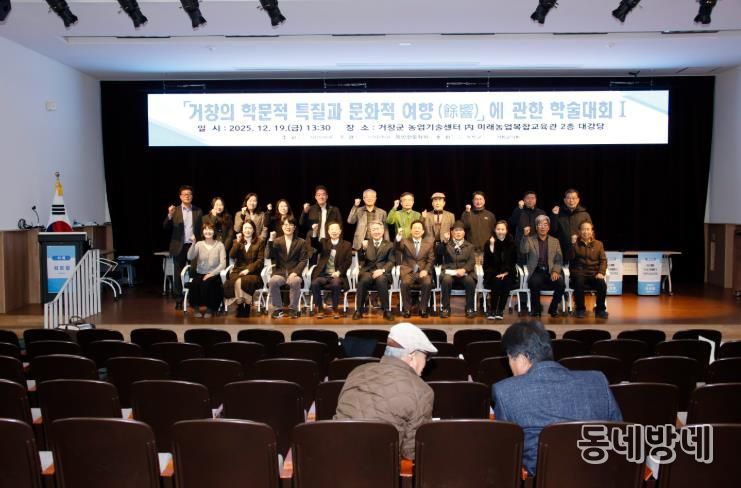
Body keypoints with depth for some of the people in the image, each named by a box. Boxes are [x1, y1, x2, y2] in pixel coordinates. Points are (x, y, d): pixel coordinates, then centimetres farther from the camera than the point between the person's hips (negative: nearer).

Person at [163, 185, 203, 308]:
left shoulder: (198, 211, 7)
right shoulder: (174, 211, 4)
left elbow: (202, 228, 8)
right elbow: (166, 228, -4)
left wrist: (197, 238, -6)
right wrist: (170, 215, -19)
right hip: (179, 247, 0)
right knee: (178, 275, 3)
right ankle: (179, 300, 10)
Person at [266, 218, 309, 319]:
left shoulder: (301, 242, 8)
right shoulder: (276, 241, 10)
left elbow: (303, 260, 1)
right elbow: (268, 256, -3)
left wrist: (295, 272, -15)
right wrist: (270, 240, -13)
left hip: (293, 273, -1)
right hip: (279, 273, 1)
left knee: (295, 282, -35)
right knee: (272, 281, -32)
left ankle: (293, 309, -17)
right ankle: (278, 308, -16)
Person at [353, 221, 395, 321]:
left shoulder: (389, 245, 15)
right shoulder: (366, 244, 20)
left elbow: (391, 262, 3)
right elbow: (361, 259, 8)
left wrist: (382, 270, -17)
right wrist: (363, 249, -12)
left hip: (382, 272, -1)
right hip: (367, 271, 1)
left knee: (381, 280, -36)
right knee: (363, 280, -33)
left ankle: (386, 310, -25)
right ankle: (359, 310, -22)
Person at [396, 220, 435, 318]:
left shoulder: (429, 243, 13)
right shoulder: (405, 242, 9)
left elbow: (431, 260, 8)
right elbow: (398, 248, -14)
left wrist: (425, 270, -11)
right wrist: (398, 237, -34)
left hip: (423, 271, 1)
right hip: (408, 271, -1)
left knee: (427, 283, -31)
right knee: (405, 283, -32)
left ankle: (423, 309, -14)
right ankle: (407, 309, -15)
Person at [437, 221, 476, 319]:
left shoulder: (469, 246, 17)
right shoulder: (446, 244, 16)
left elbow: (472, 261, 3)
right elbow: (439, 253, -6)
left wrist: (464, 269, -18)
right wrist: (444, 242, -25)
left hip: (464, 272, 1)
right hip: (449, 272, 0)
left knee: (470, 281, -32)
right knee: (446, 280, -34)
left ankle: (469, 308, -18)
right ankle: (446, 308, -23)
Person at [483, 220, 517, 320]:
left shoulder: (511, 244, 5)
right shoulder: (490, 243, 2)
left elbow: (513, 261, 5)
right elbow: (487, 262, -7)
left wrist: (506, 272, -10)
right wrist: (491, 246, -18)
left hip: (507, 273, 1)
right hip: (492, 274, -1)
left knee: (507, 282, -31)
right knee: (497, 281, -32)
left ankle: (500, 310, -23)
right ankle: (492, 310, -24)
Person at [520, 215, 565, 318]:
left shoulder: (555, 241, 16)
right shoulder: (530, 240, 11)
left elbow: (559, 260, 7)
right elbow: (523, 251, -9)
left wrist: (555, 271, -12)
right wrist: (525, 236, -23)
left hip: (550, 272, 2)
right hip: (536, 272, -2)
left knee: (561, 283, -28)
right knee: (535, 282, -35)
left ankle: (553, 308, -4)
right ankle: (536, 309, -13)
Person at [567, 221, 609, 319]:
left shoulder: (598, 244, 14)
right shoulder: (575, 244, 9)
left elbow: (603, 260, 7)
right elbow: (571, 258, -6)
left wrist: (601, 272, -10)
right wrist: (573, 244, -17)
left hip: (593, 273, 2)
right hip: (579, 273, -2)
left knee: (602, 285, -28)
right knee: (579, 283, -34)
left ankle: (600, 309, -8)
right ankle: (580, 309, -17)